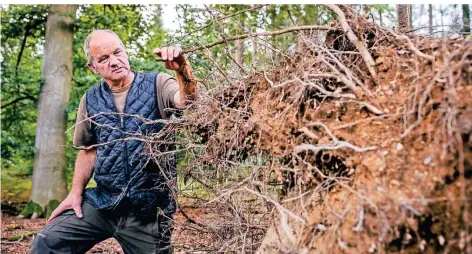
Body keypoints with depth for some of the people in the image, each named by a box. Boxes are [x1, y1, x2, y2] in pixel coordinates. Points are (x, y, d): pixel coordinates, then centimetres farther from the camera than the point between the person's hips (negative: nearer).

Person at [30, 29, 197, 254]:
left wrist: (183, 70, -43)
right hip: (101, 203, 3)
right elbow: (88, 150, 16)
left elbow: (187, 101, -24)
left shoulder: (157, 85, -4)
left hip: (150, 209, -3)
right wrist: (76, 192, 6)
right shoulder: (90, 100, 6)